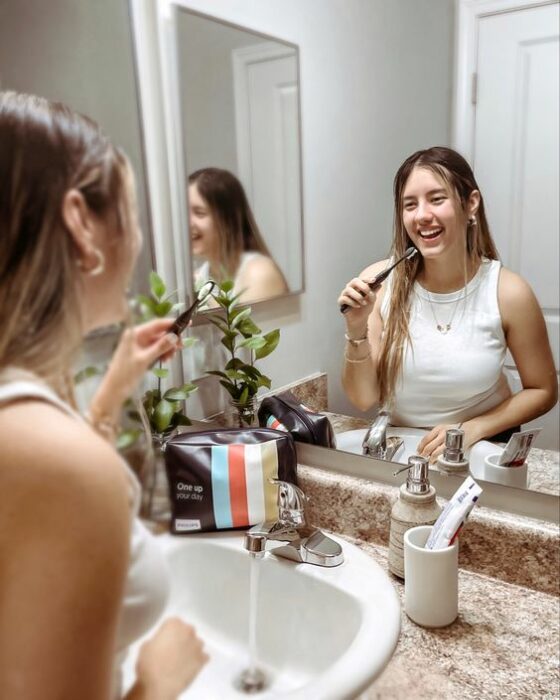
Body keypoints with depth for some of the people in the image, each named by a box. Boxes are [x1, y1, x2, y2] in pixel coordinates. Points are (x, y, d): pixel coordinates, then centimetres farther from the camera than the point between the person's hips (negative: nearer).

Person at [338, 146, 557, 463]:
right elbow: (364, 399, -9)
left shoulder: (508, 293, -15)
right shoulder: (379, 282, -12)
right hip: (399, 445, 1)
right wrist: (357, 330, -24)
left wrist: (473, 429, -13)